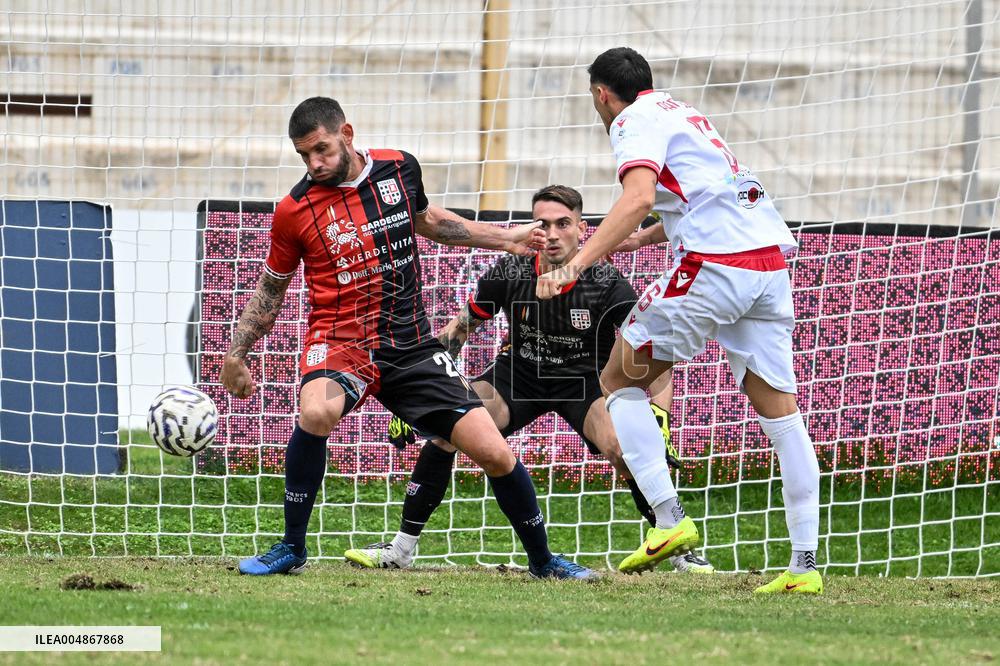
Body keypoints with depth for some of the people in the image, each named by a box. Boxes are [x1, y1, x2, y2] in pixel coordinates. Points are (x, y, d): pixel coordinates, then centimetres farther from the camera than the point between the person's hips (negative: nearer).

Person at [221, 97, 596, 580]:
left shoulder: (398, 168, 2)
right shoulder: (295, 210, -6)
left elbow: (426, 220, 24)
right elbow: (272, 288, 10)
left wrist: (507, 240, 23)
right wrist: (236, 353, 4)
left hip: (411, 348, 3)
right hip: (341, 341, -3)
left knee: (495, 454, -4)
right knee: (316, 413, -38)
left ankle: (542, 560, 20)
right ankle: (291, 549, -20)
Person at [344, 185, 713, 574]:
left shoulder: (607, 285, -23)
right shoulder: (509, 274, -17)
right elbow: (457, 330, -1)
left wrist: (659, 416, -39)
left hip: (585, 380, -2)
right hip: (519, 373, 2)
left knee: (623, 447, -31)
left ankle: (681, 551, -12)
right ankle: (402, 548, -8)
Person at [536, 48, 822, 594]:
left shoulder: (635, 121, 1)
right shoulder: (684, 113, 27)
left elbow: (639, 198, -18)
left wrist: (575, 266, -24)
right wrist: (634, 239, 53)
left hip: (713, 264, -8)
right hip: (770, 257, 8)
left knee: (619, 381, 6)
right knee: (778, 410, 6)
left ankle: (669, 519, -7)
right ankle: (805, 564, 0)